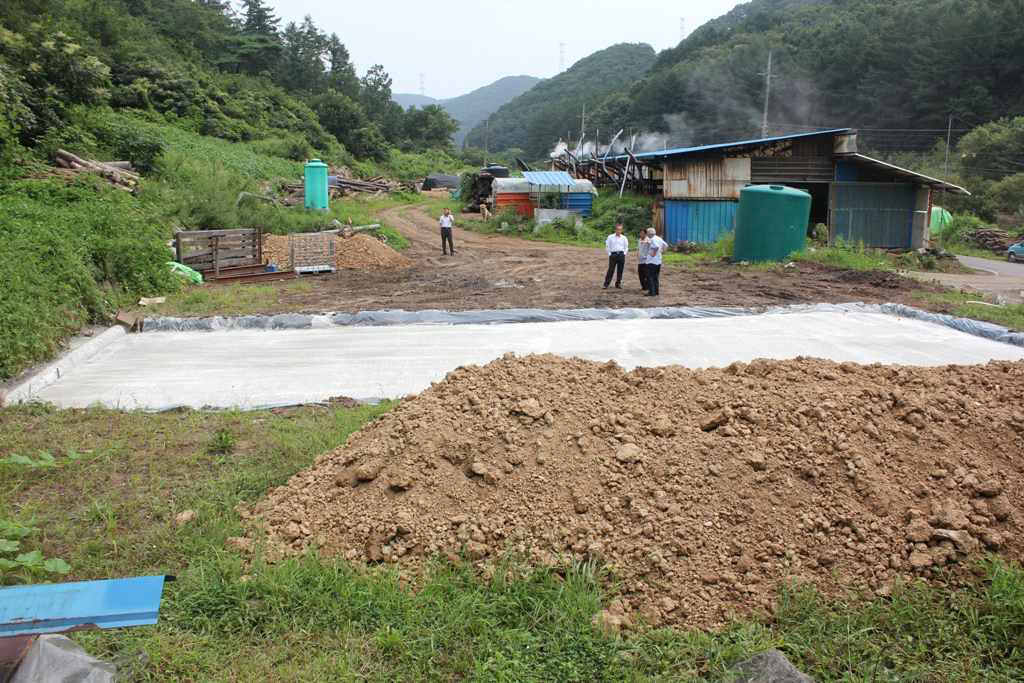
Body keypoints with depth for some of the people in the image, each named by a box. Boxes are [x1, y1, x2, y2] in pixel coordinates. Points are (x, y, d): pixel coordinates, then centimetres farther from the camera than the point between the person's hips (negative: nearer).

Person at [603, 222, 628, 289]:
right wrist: (609, 254, -1)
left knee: (620, 270, 4)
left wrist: (624, 254, 5)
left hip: (621, 255, 2)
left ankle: (618, 284, 15)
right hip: (613, 255, -2)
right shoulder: (610, 237, 1)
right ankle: (606, 284, -3)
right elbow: (607, 246, 5)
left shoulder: (624, 238, 7)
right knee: (611, 270, -6)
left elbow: (626, 247, 15)